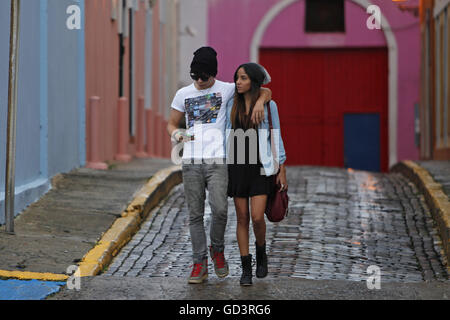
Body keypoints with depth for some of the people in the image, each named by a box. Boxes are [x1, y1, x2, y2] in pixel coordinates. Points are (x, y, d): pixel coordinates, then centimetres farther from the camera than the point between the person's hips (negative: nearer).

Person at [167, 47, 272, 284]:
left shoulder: (226, 90, 5)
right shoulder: (183, 94, 12)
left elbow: (265, 91, 8)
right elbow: (171, 124, 20)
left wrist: (260, 102, -15)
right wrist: (175, 134, -4)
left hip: (217, 161, -2)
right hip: (191, 162, 2)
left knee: (220, 210, -16)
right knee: (195, 215, 1)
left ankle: (217, 250, 11)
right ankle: (200, 264, 8)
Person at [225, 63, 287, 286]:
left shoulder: (268, 105, -4)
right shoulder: (232, 105, 4)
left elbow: (276, 138, -1)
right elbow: (228, 137, 9)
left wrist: (282, 171, -3)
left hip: (261, 167, -3)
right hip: (238, 167, 3)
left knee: (257, 218, -12)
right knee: (242, 219, 2)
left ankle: (261, 252, 18)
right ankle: (246, 269, 10)